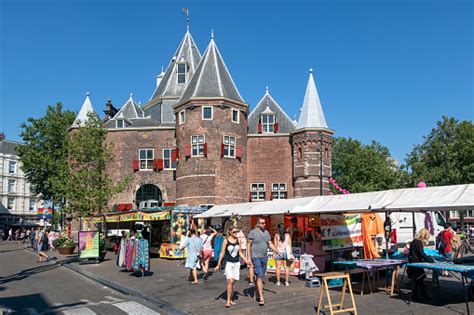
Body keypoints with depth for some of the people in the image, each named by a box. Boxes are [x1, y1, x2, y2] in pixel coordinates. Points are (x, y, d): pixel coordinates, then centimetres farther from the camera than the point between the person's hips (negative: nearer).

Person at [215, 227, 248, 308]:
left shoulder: (238, 241, 5)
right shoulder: (226, 241, -5)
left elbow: (240, 252, 13)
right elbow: (222, 253, -2)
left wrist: (246, 261, 7)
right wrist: (218, 264, -1)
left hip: (236, 263, 4)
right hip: (228, 263, -4)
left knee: (233, 282, 8)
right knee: (230, 281, -14)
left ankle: (231, 299, 21)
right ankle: (228, 300, -6)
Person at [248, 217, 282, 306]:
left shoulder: (266, 232, 9)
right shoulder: (253, 232, -9)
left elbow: (270, 244, 13)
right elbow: (248, 245, -7)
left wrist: (278, 252, 4)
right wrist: (249, 257, -11)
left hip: (264, 257, 6)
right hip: (256, 257, -6)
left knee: (260, 276, 13)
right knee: (259, 276, -11)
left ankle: (256, 294, 28)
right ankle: (261, 298, -10)